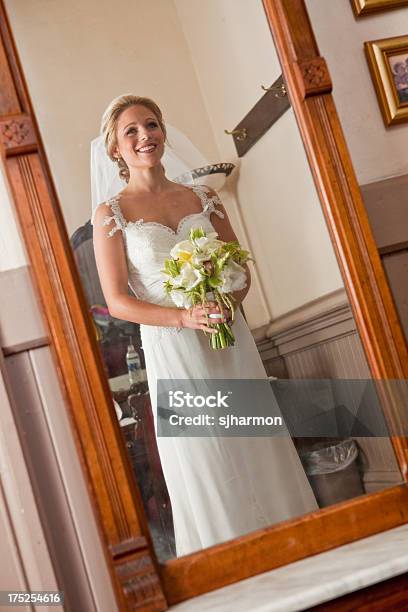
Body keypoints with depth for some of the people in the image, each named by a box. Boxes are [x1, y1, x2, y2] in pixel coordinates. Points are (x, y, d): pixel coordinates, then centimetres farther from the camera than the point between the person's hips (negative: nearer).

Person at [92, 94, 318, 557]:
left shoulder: (203, 197, 8)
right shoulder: (111, 214, -2)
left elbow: (240, 268, 11)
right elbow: (117, 302, -7)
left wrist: (228, 302, -11)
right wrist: (185, 317, -20)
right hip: (171, 350, -3)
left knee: (257, 449, 10)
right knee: (206, 472, 5)